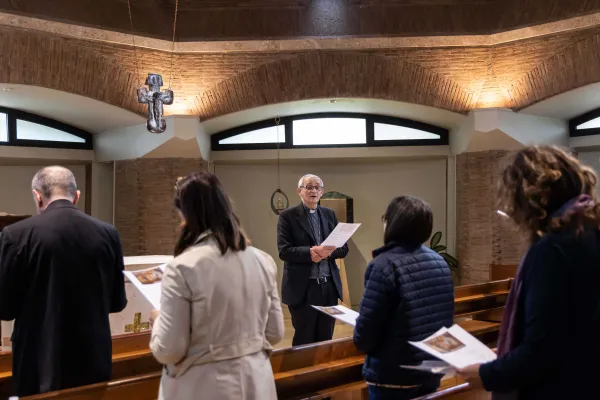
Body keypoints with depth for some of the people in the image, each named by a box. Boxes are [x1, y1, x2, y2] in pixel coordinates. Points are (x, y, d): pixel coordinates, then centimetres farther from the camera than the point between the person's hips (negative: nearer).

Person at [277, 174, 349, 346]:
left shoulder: (330, 214, 12)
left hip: (329, 285, 4)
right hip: (303, 288, -4)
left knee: (326, 339, 11)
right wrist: (310, 252, -24)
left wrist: (327, 252, -13)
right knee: (304, 341, 4)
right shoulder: (288, 215, -2)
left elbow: (344, 248, 8)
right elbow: (284, 251, -11)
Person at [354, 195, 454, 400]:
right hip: (433, 372, 7)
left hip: (394, 377, -6)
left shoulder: (384, 265, -18)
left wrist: (361, 340, 3)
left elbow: (364, 337, -18)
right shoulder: (439, 262, 3)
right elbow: (443, 319, 11)